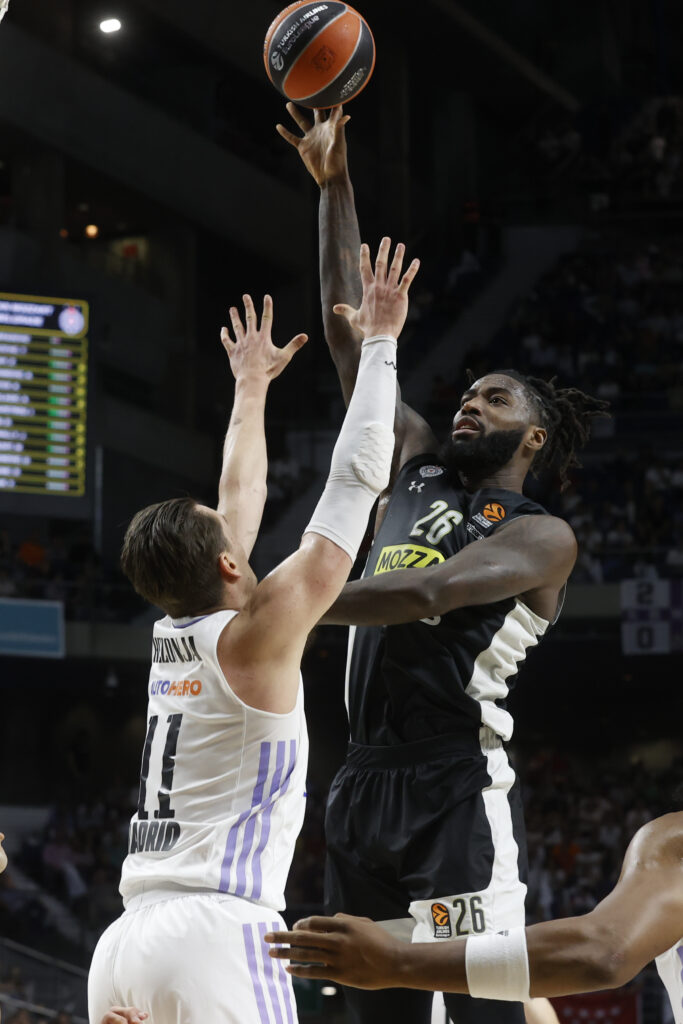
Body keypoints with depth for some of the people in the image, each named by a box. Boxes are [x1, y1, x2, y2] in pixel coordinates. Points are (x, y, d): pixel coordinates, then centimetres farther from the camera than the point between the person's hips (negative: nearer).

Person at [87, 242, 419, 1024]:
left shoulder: (171, 635, 16)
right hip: (213, 935, -8)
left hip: (123, 943, 8)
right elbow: (354, 482, 1)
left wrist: (252, 386, 45)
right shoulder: (257, 634, -2)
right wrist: (381, 342, 9)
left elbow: (238, 503, 33)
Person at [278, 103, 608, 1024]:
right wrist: (334, 186, 13)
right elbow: (350, 335, 17)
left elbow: (426, 593, -19)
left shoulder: (542, 537, -1)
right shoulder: (417, 469, 19)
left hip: (460, 788, -7)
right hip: (367, 784, 7)